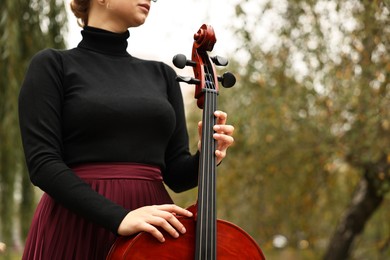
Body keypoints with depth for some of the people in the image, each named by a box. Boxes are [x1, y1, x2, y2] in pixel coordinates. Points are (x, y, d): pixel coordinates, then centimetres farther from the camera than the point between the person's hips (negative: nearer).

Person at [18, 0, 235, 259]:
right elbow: (42, 163, -9)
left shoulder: (162, 75, 14)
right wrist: (117, 217, -20)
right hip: (77, 229, -4)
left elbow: (176, 173, 11)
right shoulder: (53, 65, 1)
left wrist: (206, 157, -10)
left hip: (152, 232, 4)